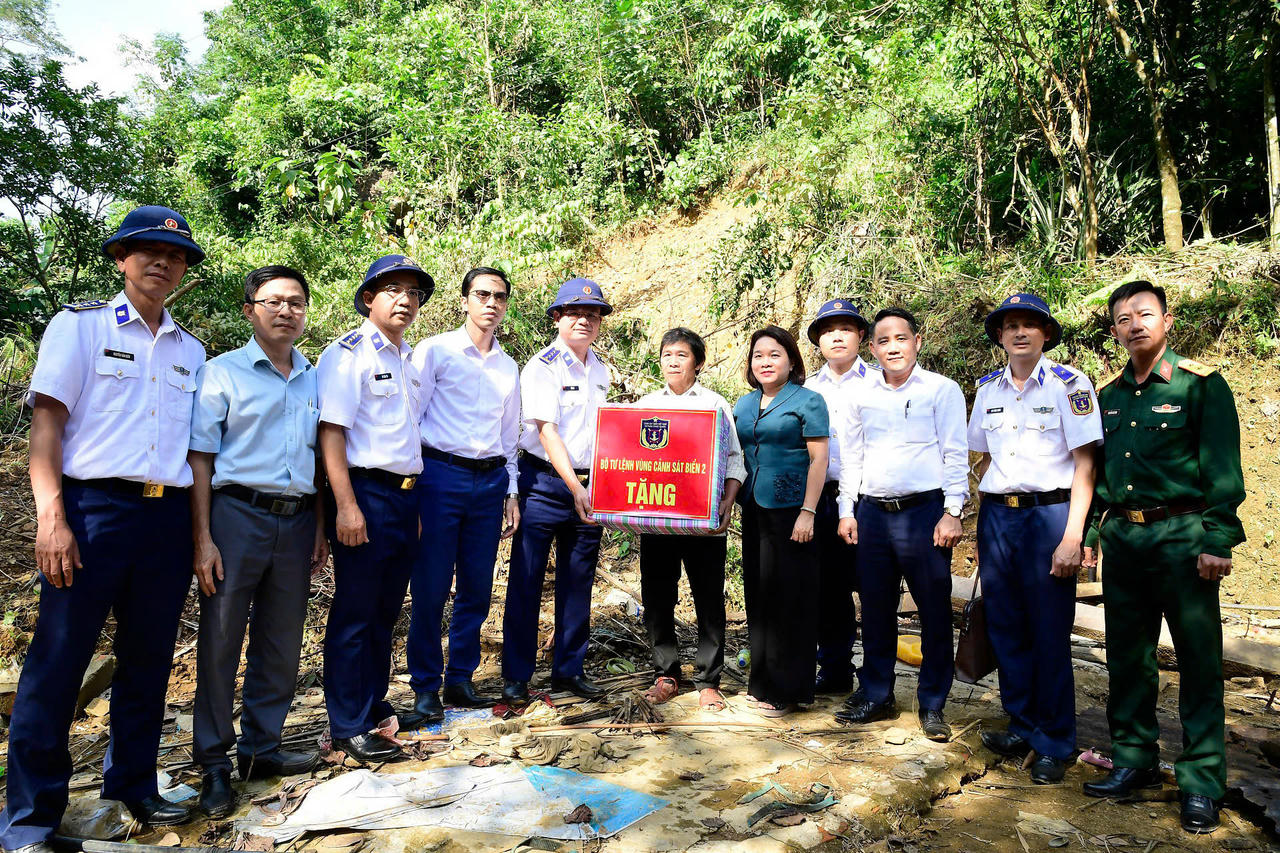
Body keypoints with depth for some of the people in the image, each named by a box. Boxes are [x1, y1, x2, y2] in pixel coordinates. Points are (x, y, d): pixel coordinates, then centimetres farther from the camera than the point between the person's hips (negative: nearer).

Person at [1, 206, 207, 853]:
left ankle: (133, 785, 27)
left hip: (168, 516, 4)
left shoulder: (190, 350, 15)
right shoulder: (79, 325, 3)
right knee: (58, 661, 0)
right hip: (93, 509, -4)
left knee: (148, 660, 11)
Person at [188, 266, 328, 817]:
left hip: (296, 522, 4)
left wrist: (320, 528, 11)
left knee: (281, 644, 10)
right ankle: (214, 763, 16)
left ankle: (260, 748, 26)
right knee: (220, 641, 2)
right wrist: (203, 538, -11)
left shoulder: (315, 380, 13)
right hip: (238, 515, -4)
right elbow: (200, 459, -4)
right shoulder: (222, 373, 1)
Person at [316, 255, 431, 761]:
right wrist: (346, 506, -20)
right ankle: (348, 726, 12)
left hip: (405, 495, 8)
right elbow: (330, 432, -14)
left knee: (386, 609, 16)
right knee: (355, 613, 1)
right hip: (366, 493, -7)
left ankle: (374, 705, 30)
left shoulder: (409, 359, 17)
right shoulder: (348, 354, -7)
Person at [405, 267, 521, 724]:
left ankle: (461, 679, 23)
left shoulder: (508, 367, 17)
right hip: (441, 476, -4)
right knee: (431, 588, -2)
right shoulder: (435, 351, 2)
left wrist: (511, 492, 16)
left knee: (477, 589, 8)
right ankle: (425, 687, 14)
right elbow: (409, 419, -1)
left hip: (490, 481, 5)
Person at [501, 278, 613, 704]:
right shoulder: (542, 367, -7)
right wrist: (574, 487, -23)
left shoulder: (600, 371, 12)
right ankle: (516, 674, 14)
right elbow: (547, 431, -15)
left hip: (589, 486, 6)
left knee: (578, 583, 11)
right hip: (545, 483, -5)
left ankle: (569, 668, 24)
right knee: (527, 581, 1)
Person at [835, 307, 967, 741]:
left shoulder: (942, 390, -1)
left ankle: (932, 704, 17)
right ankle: (875, 695, 25)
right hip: (873, 511, 4)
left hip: (924, 510, -3)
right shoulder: (863, 394, 11)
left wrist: (952, 512, -10)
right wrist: (848, 510, 10)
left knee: (934, 611, 3)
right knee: (876, 609, 11)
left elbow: (955, 454, -4)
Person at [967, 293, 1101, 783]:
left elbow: (1085, 464, -7)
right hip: (997, 516, 5)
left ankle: (1054, 744, 17)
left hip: (1049, 513, -4)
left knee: (1050, 633, 1)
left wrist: (1073, 536, -14)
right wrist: (985, 525, 11)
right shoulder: (988, 389, 10)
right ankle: (1023, 728, 26)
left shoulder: (1068, 385, -4)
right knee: (1006, 628, 10)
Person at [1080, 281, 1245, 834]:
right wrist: (1088, 533, 10)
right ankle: (1134, 761, 25)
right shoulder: (1107, 394, 11)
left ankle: (1201, 783, 14)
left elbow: (1223, 470, -7)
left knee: (1198, 659, 2)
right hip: (1121, 535, 5)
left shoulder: (1200, 384, -3)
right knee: (1127, 655, 11)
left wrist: (1217, 541, -15)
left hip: (1181, 535, -5)